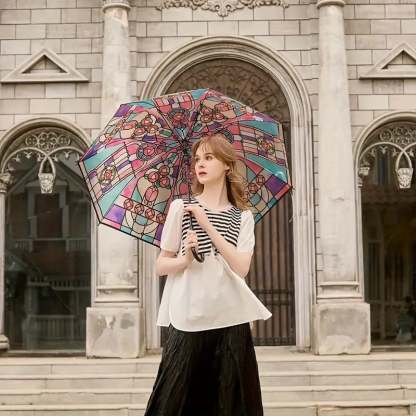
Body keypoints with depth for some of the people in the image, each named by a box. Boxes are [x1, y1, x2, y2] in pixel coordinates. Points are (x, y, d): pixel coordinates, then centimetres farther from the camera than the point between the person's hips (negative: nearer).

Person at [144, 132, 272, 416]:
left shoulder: (243, 217, 7)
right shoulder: (181, 208, 6)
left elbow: (241, 268, -7)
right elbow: (161, 265, 7)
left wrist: (208, 225, -11)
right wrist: (183, 260, -14)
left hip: (231, 321, 1)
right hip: (188, 320, -1)